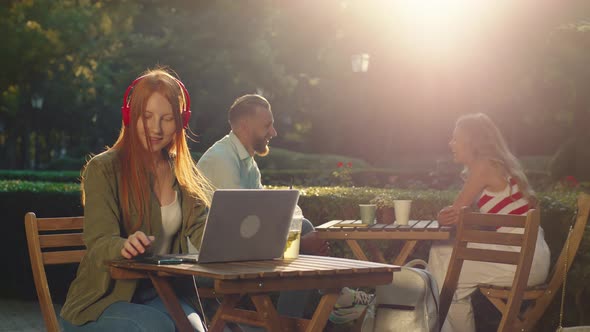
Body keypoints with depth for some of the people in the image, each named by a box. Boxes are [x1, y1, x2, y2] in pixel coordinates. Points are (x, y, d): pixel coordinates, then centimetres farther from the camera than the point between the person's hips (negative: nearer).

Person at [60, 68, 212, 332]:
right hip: (102, 300, -3)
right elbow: (98, 243, -15)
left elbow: (204, 233, 0)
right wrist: (125, 246, -39)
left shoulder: (184, 172, 11)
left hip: (158, 296, 4)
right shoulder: (103, 169, -5)